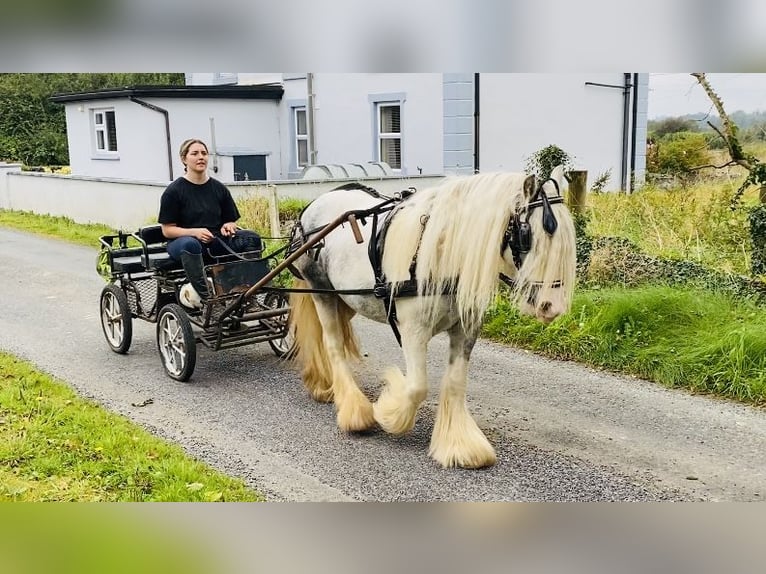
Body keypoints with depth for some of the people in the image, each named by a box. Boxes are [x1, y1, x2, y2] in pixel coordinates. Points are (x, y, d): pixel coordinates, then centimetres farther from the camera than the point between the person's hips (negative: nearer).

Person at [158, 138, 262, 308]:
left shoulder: (219, 188, 13)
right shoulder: (174, 191, 0)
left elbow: (231, 221, 19)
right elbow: (167, 230, -3)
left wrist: (228, 226, -6)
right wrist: (194, 232, -20)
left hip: (216, 242, 4)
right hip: (182, 241, -4)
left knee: (252, 237, -20)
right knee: (190, 244, -41)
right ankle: (204, 294, -37)